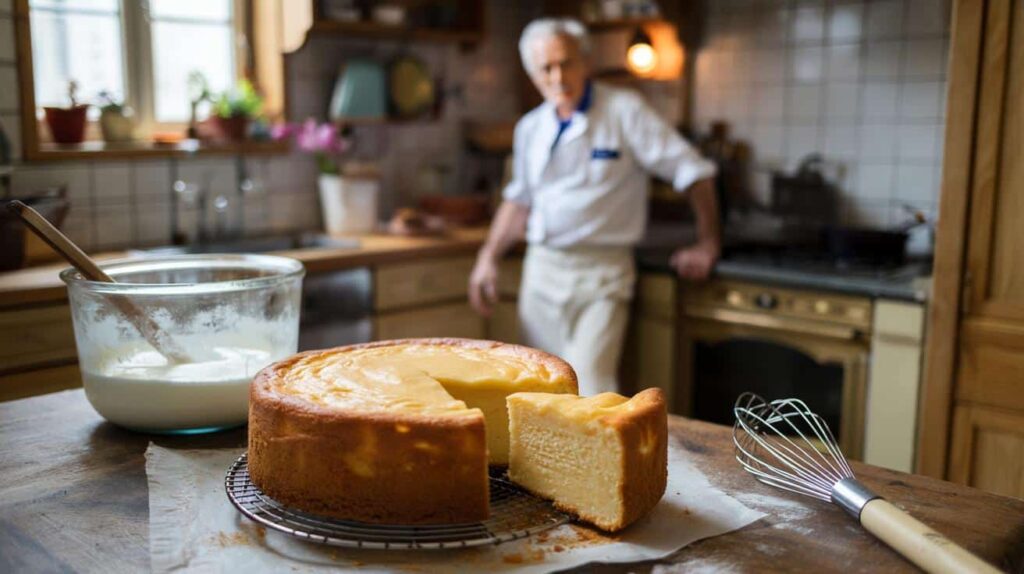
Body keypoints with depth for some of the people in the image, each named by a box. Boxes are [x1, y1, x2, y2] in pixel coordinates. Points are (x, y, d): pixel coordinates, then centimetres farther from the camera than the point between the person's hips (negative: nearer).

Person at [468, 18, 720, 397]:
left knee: (590, 387, -17)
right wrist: (489, 257, 15)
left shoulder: (624, 111, -7)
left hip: (602, 271, -5)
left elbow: (692, 170, -5)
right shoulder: (530, 128, 10)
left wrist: (708, 245, -4)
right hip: (541, 269, 5)